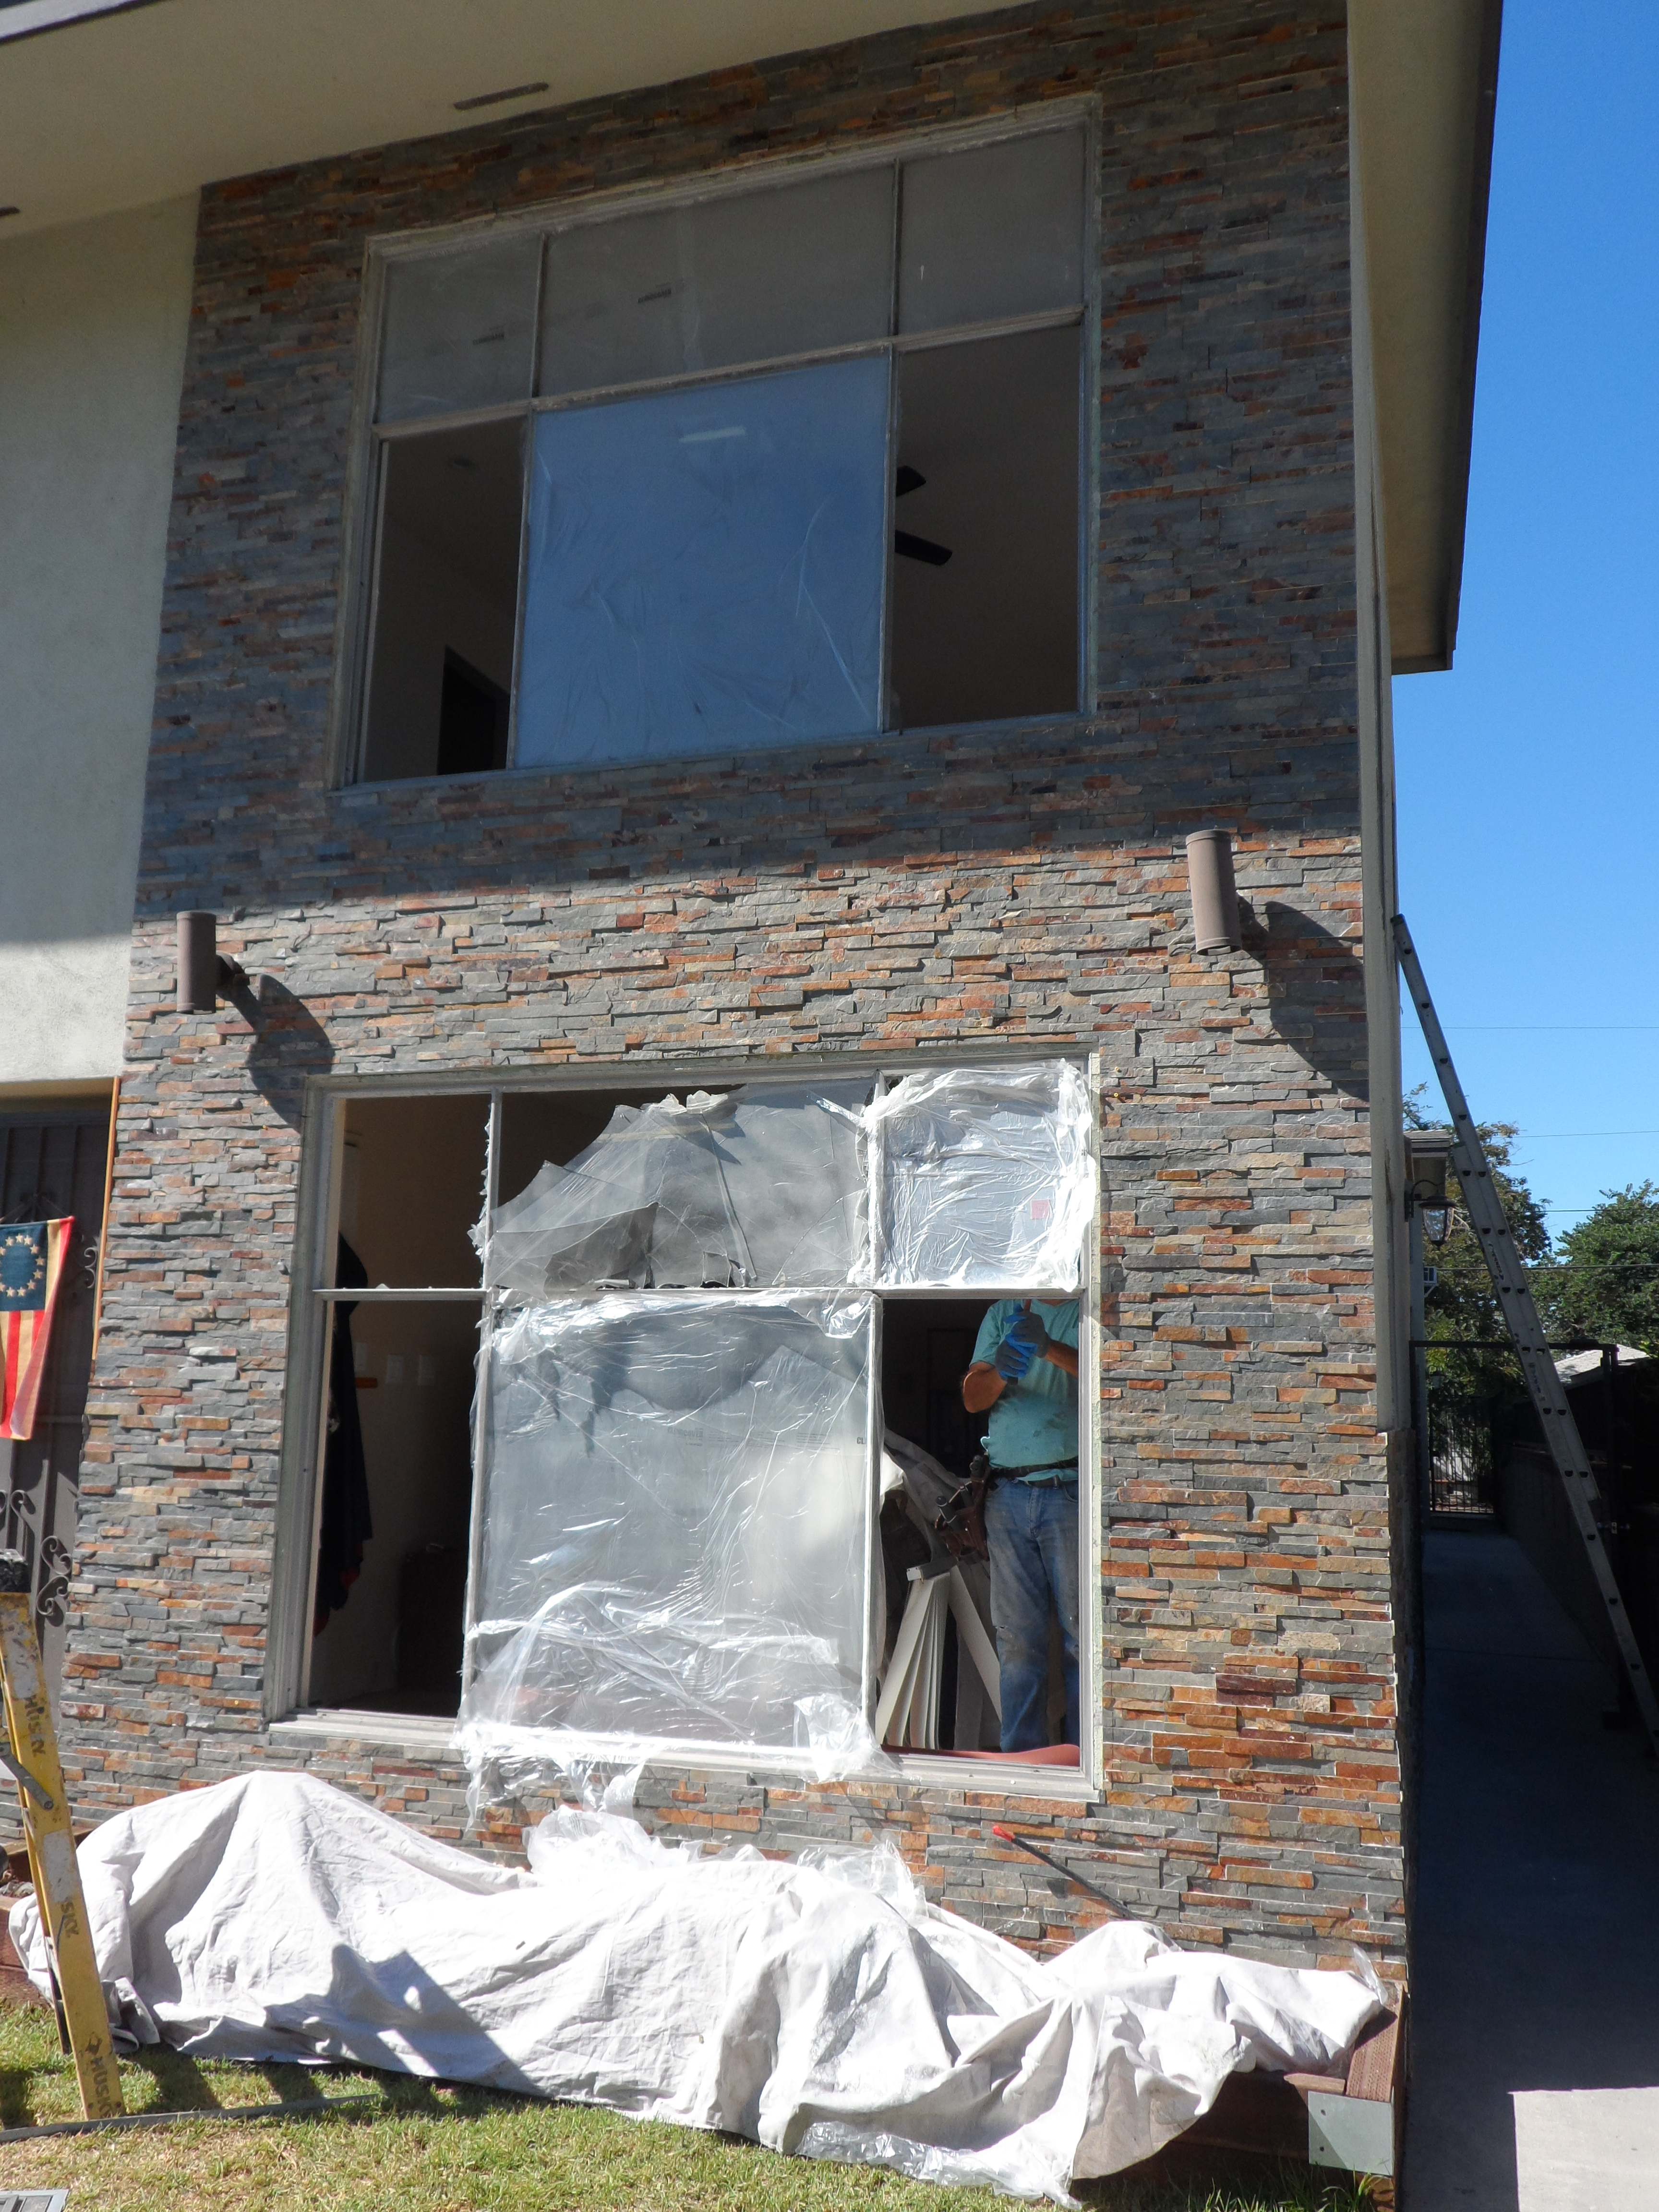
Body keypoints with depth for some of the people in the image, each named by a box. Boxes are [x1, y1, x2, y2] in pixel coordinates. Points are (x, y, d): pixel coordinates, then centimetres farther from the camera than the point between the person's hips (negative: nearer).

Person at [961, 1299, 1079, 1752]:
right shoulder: (1003, 1313, 17)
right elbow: (972, 1397, 9)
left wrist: (1049, 1348, -30)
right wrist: (1001, 1373, -13)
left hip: (1070, 1491, -3)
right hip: (1007, 1494, 3)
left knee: (1082, 1636, -3)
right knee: (1016, 1641, 4)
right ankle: (1021, 1760, 11)